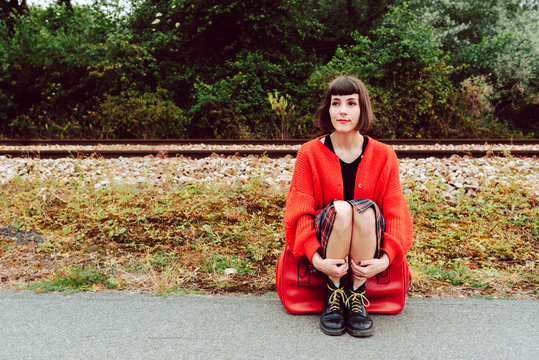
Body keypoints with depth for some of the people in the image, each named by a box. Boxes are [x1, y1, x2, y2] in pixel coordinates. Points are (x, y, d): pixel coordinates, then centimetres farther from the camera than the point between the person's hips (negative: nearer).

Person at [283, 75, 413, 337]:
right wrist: (316, 258, -24)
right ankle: (334, 292, -16)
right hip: (324, 244, -1)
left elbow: (396, 213, -5)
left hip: (368, 248, 1)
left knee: (366, 208, -31)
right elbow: (299, 212, -8)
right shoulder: (310, 153, -4)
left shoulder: (383, 156, -1)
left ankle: (357, 295, -19)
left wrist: (386, 258, -22)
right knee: (340, 209, -32)